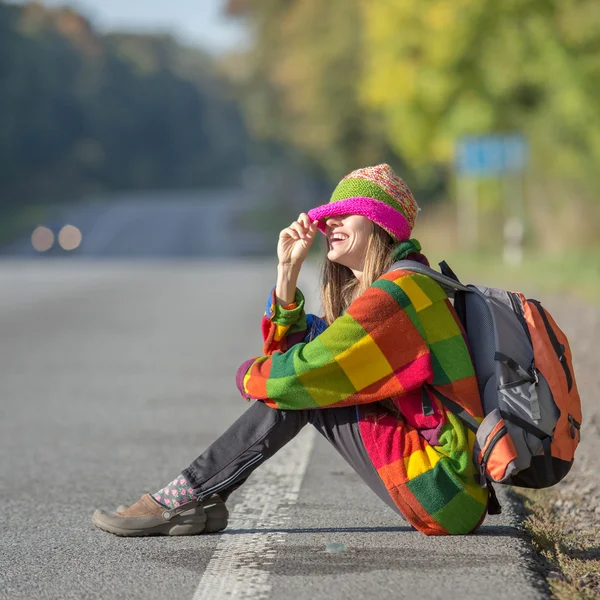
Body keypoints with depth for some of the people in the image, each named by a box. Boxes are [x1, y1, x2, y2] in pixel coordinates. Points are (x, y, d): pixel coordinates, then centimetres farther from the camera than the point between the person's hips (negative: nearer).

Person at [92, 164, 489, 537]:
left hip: (447, 495, -9)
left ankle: (188, 496, -4)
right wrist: (288, 268, 6)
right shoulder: (372, 292, 17)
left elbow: (304, 372, -18)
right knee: (287, 390, 10)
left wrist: (252, 375, 4)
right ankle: (202, 502, 9)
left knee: (299, 388, -10)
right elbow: (286, 350, 15)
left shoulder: (402, 289, -15)